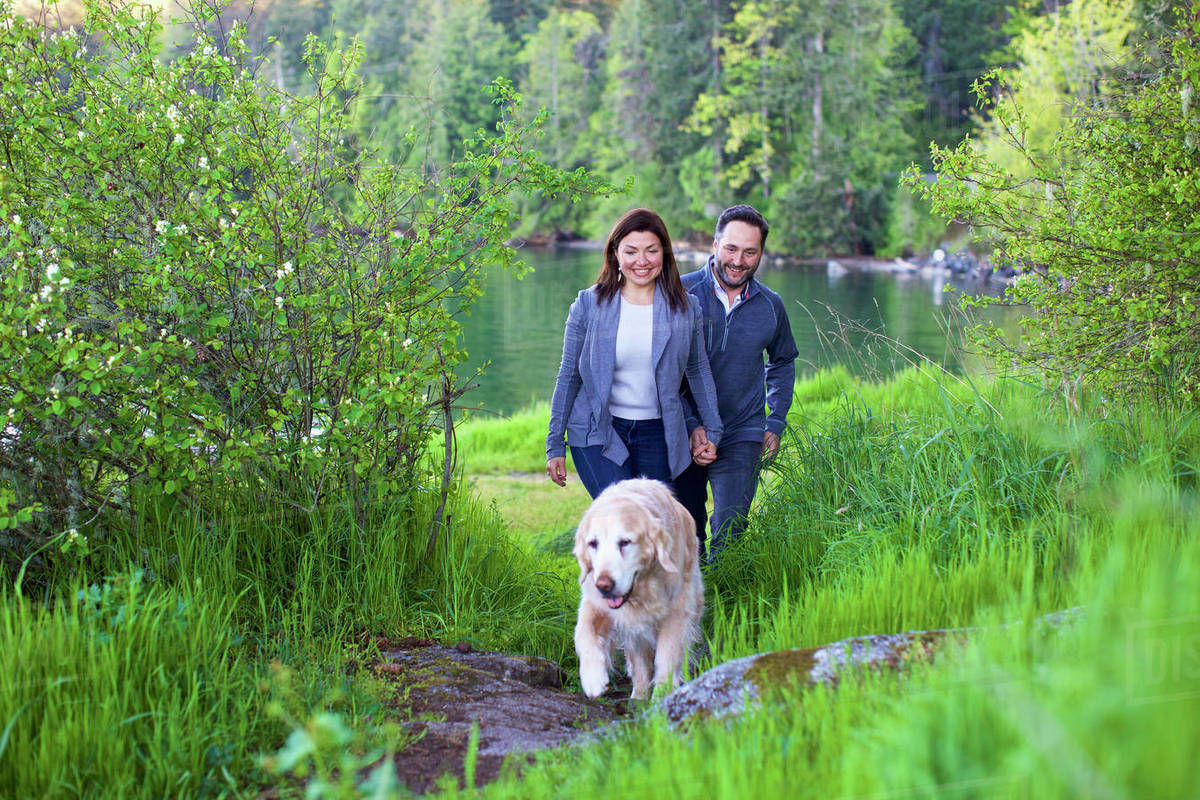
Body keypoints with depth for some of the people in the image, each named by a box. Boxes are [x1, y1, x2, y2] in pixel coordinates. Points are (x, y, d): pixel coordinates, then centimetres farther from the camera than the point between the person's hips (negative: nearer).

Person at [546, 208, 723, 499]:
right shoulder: (589, 304, -2)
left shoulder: (684, 308, 3)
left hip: (656, 434, 3)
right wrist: (555, 445, 3)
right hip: (597, 432, -2)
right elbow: (569, 376, 3)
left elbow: (698, 371, 15)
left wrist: (712, 431, 17)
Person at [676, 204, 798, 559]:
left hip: (742, 438, 1)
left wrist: (775, 424, 12)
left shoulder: (771, 305, 3)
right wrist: (692, 425, -13)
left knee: (729, 535, -8)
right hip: (683, 435, -1)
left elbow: (783, 362, 21)